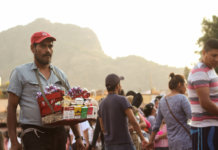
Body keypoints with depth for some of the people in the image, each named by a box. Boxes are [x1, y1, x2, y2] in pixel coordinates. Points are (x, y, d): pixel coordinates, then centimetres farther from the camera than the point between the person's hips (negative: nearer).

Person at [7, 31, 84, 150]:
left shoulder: (60, 74, 16)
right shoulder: (20, 73, 2)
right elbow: (12, 108, -1)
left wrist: (78, 137, 14)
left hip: (59, 133, 5)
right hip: (34, 135, -5)